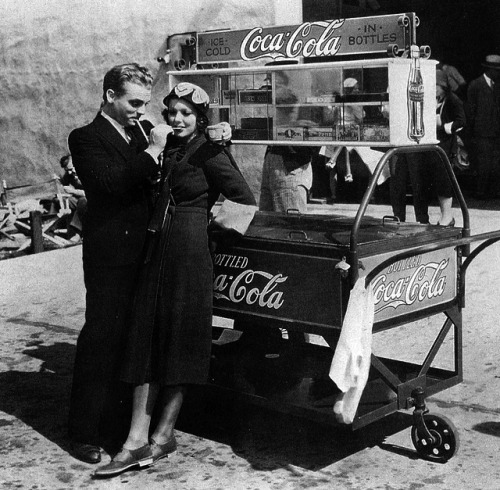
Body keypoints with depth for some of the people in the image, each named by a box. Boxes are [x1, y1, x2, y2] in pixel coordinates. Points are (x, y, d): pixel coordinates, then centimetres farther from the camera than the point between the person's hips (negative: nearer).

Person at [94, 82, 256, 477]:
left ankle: (163, 435, 12)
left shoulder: (208, 154, -7)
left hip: (191, 251, -7)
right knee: (148, 340, 4)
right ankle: (137, 440, 6)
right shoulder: (166, 149, 13)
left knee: (178, 340, 1)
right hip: (158, 249, 7)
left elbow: (247, 201, -8)